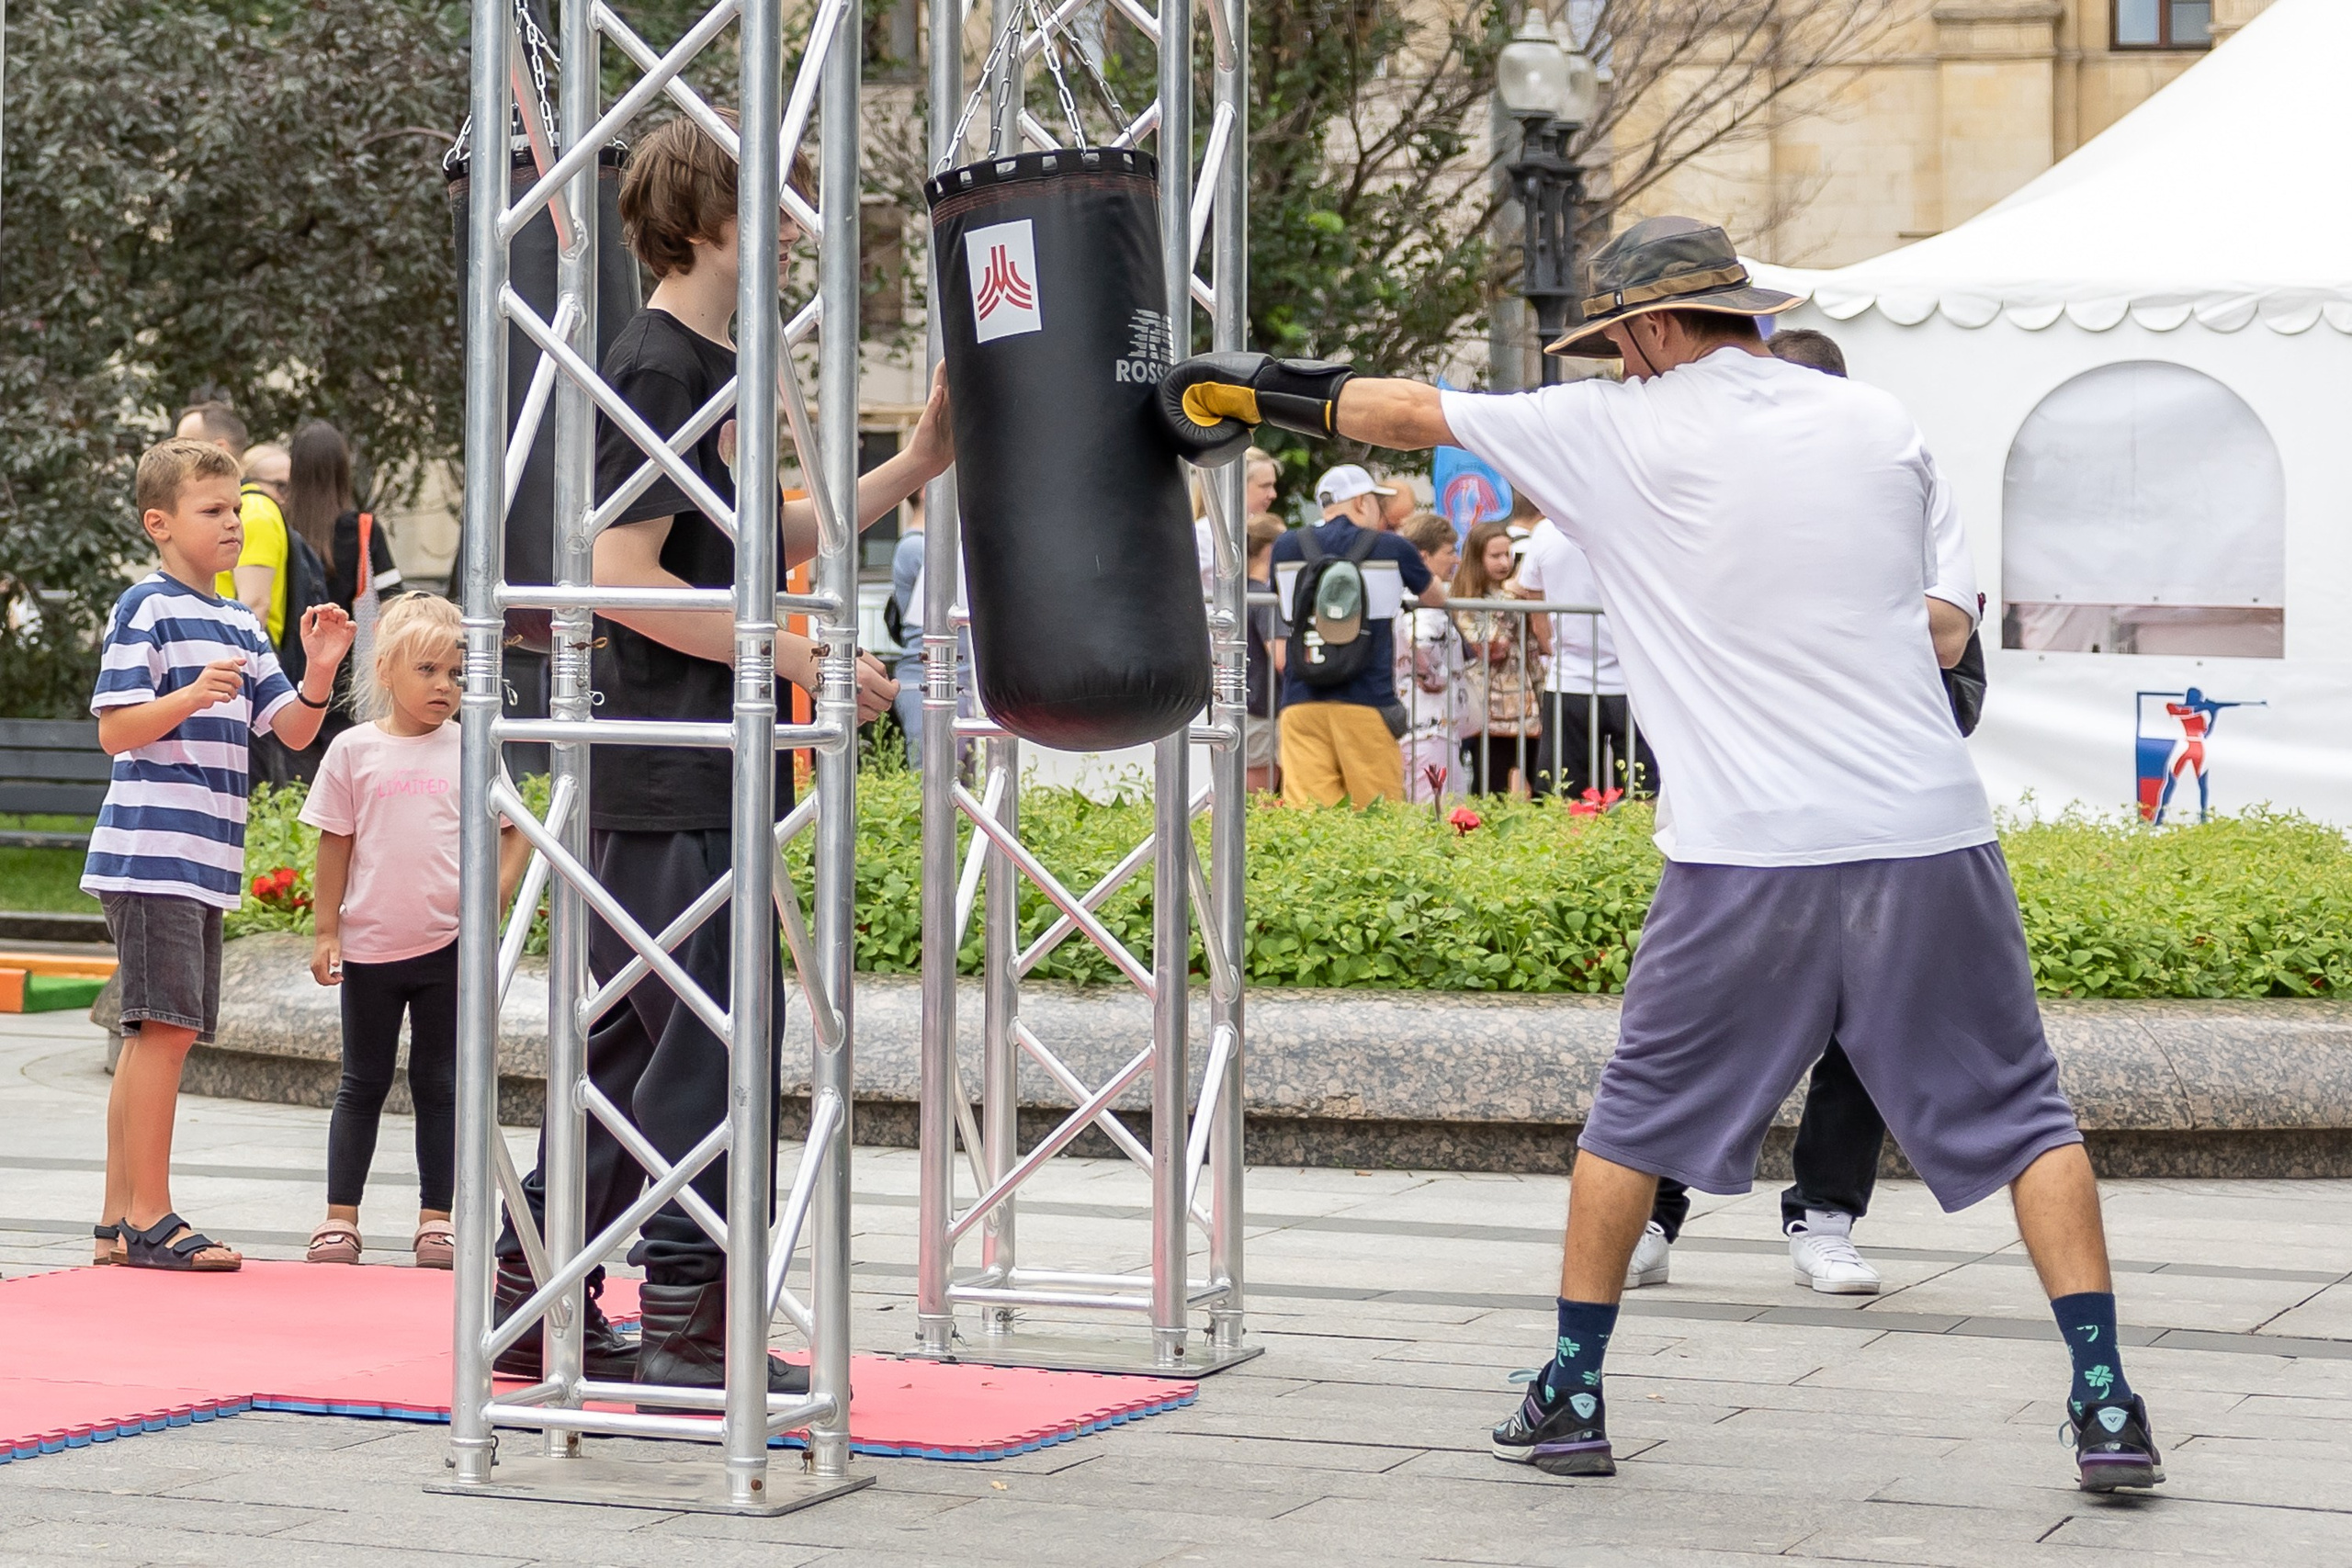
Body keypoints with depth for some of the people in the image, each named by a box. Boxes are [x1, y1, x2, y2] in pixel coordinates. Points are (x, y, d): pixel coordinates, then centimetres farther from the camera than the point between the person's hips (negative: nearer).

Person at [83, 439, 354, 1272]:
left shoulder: (241, 625, 18)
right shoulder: (146, 610, -6)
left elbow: (292, 730, 14)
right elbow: (116, 731, -11)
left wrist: (319, 674, -4)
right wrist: (192, 695, -25)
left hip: (205, 860, 8)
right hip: (151, 851, -8)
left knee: (156, 1036, 10)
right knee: (164, 1029, -11)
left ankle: (120, 1219, 14)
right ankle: (150, 1219, -9)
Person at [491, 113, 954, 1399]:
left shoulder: (713, 368, 16)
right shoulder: (657, 367, -13)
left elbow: (759, 547, 24)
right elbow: (623, 574, -20)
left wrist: (910, 470, 18)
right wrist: (798, 656, -19)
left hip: (703, 772, 10)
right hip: (670, 778, -10)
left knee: (639, 1035, 13)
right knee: (713, 1039, -6)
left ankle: (536, 1298, 20)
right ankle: (691, 1326, 0)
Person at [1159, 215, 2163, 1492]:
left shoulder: (1622, 434, 2)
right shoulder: (1882, 427, 9)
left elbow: (1408, 413, 14)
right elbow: (1947, 635, 12)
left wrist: (1249, 387, 26)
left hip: (1749, 859, -1)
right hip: (1930, 836, 2)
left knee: (1639, 1113, 17)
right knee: (2018, 1114, 8)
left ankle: (1572, 1397, 20)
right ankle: (2105, 1407, -2)